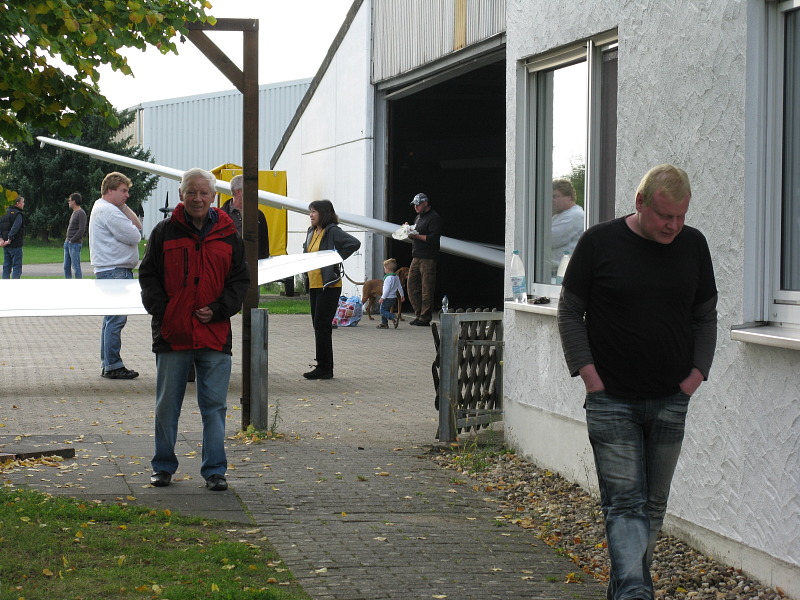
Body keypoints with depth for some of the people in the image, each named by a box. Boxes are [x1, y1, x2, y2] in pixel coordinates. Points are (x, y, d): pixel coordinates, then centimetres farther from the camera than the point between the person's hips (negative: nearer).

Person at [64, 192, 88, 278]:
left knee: (75, 267, -9)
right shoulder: (74, 213, 18)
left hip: (75, 244, -9)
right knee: (66, 267, 10)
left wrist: (72, 240, -15)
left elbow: (82, 230, -18)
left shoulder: (81, 213, -11)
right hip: (67, 243, 9)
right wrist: (67, 241, 12)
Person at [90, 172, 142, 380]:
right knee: (116, 319, -10)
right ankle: (113, 366, -10)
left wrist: (124, 207, 5)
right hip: (114, 271, -11)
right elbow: (134, 236, -17)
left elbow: (138, 226, 15)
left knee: (112, 319, 14)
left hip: (116, 271, 11)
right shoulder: (108, 211, -14)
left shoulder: (105, 209, 20)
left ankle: (108, 364, 19)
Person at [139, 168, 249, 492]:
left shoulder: (228, 235, 6)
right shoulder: (165, 232, 3)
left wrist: (219, 310, -5)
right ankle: (163, 466, 21)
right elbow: (148, 275, 7)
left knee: (214, 405, 2)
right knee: (167, 405, 8)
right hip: (171, 333, 0)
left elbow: (240, 280, 9)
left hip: (214, 334, 0)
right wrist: (160, 309, -6)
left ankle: (215, 470, 10)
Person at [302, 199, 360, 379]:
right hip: (313, 284, 9)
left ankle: (324, 368, -2)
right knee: (318, 325, 10)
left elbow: (354, 243, -24)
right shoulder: (311, 232, 14)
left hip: (329, 285, -9)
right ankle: (323, 367, 16)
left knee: (322, 326, -8)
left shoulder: (332, 231, -12)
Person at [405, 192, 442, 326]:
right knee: (412, 286, 7)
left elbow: (434, 238, -17)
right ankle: (419, 315, 14)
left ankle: (425, 318, -5)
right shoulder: (418, 217, 21)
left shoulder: (434, 218, -7)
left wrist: (416, 235, -16)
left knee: (427, 290, -6)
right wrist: (409, 229, 8)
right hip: (416, 257, 9)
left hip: (428, 259, -9)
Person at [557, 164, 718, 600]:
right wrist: (590, 377, -7)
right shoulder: (599, 242, -5)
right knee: (624, 502, -9)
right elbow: (570, 313, 1)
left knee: (653, 503, 9)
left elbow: (705, 317, 15)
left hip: (671, 401, 4)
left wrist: (696, 374, 3)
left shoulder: (693, 245, 6)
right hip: (612, 400, -4)